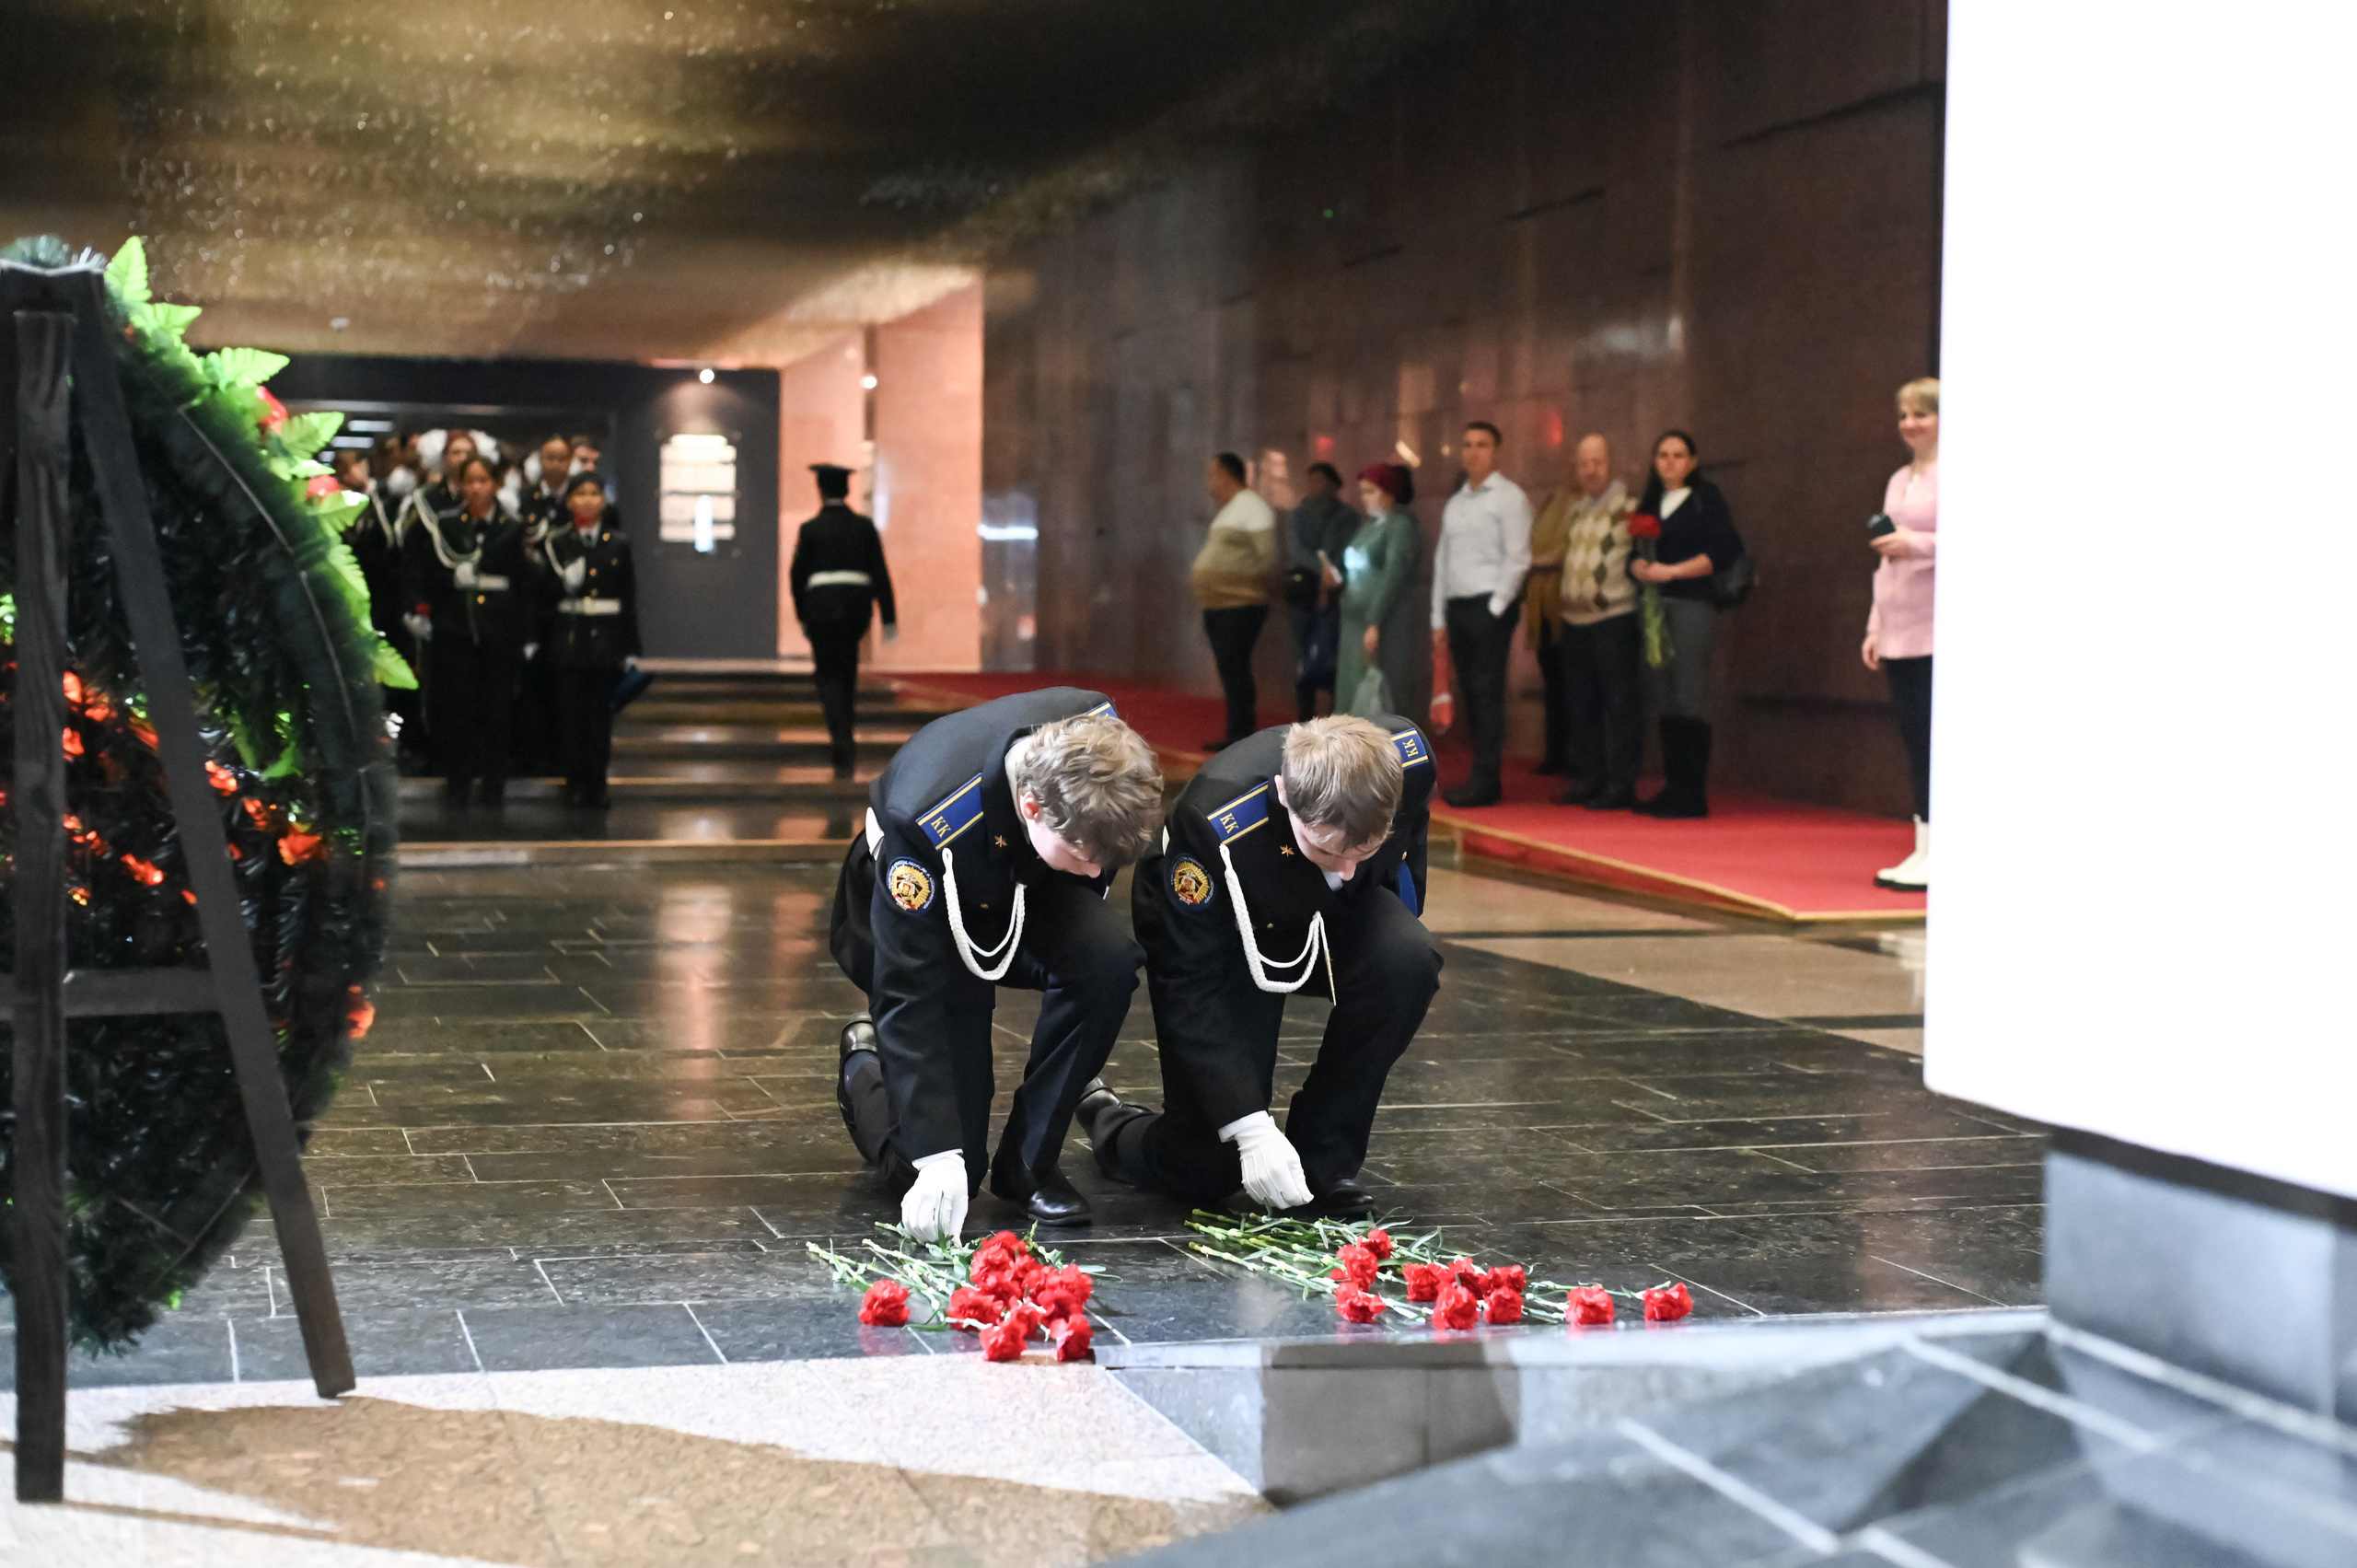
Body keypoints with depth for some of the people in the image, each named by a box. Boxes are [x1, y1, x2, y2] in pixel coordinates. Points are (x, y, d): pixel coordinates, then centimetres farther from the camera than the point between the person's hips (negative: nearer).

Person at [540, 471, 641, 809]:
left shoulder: (618, 544, 7)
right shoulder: (556, 543, 4)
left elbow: (629, 599, 6)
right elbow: (544, 593, 2)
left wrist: (630, 649, 3)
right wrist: (564, 581, -20)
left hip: (605, 638, 0)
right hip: (567, 638, 0)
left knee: (600, 712, 1)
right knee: (570, 711, 0)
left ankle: (596, 784, 8)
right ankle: (575, 782, 8)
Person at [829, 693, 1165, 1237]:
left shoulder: (1097, 732, -28)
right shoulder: (929, 822, -41)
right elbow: (910, 995, -34)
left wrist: (1082, 937, 8)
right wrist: (938, 1159, -36)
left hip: (1029, 892, 4)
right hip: (930, 923, -4)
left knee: (1109, 960, -32)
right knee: (944, 1177, -11)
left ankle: (1029, 1162, -13)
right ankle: (866, 1064, 22)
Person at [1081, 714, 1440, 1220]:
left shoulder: (1408, 759, -28)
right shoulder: (1213, 825, -40)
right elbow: (1191, 988, -32)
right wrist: (1252, 1128, -36)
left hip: (1335, 918, 4)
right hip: (1218, 941, -4)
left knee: (1410, 960, -33)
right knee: (1203, 1173, -11)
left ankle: (1323, 1159, -14)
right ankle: (1105, 1118, 25)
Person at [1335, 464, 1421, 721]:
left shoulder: (1400, 525, -8)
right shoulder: (1369, 524, 16)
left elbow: (1394, 576, -16)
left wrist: (1375, 623, -21)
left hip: (1384, 623, -8)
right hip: (1356, 620, 8)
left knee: (1378, 698, -8)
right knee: (1354, 700, 7)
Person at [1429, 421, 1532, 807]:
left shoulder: (1508, 497, -3)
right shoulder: (1454, 503, 18)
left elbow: (1518, 558, -9)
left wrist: (1496, 608, -13)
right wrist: (1439, 619, 14)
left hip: (1490, 606, -7)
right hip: (1457, 606, 7)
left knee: (1487, 693, -9)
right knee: (1469, 695, 6)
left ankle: (1486, 782, -10)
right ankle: (1483, 778, 10)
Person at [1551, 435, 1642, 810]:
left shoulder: (1628, 505, -7)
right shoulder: (1574, 508, 16)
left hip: (1614, 621, -8)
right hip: (1576, 622, 8)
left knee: (1619, 705, -4)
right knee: (1580, 706, 13)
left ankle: (1620, 786, -1)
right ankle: (1591, 779, 23)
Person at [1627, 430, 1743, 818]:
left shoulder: (1706, 497, 2)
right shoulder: (1650, 502, 19)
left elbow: (1724, 550, -8)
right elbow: (1635, 551, 17)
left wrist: (1671, 571, -12)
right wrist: (1639, 567, -6)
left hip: (1692, 606, -6)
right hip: (1656, 607, 6)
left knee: (1689, 698, -10)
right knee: (1664, 699, 4)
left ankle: (1692, 794, -10)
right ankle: (1672, 788, 8)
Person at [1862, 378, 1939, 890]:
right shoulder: (1899, 481, 19)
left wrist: (1917, 544, -22)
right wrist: (1875, 626, 20)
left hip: (1936, 632, -8)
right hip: (1900, 631, 8)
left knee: (1928, 735, -9)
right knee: (1911, 732, 6)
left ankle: (1938, 856, -5)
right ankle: (1923, 851, 11)